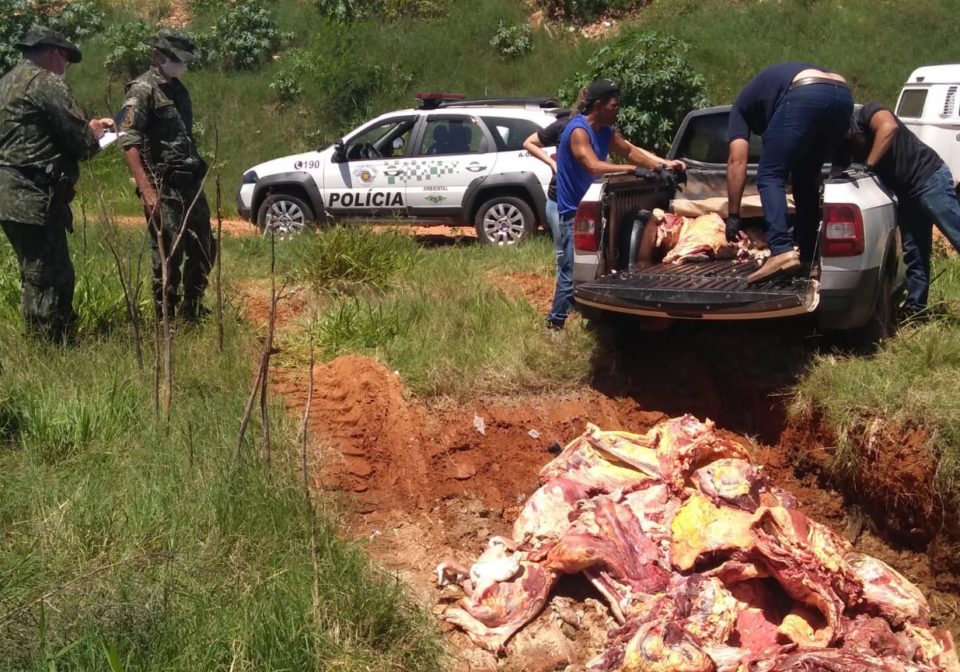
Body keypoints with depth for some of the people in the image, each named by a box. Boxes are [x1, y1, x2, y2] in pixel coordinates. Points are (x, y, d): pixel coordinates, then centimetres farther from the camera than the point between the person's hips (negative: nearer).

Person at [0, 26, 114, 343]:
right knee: (50, 278, -6)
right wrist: (92, 135, 10)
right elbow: (83, 142, -13)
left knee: (36, 275, 18)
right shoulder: (47, 83, -10)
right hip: (33, 198, -10)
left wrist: (88, 126, 23)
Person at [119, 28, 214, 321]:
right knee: (169, 253, -5)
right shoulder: (143, 90, -10)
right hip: (163, 187, -8)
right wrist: (147, 190, -23)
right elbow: (128, 142, -17)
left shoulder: (178, 89, 15)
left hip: (191, 183, 8)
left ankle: (192, 310, 28)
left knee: (204, 250, 13)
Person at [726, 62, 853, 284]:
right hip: (843, 96, 7)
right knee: (807, 178, 21)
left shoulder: (743, 104, 27)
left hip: (805, 96, -6)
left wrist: (733, 215, 17)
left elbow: (737, 161, 15)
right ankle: (809, 256, 19)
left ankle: (782, 251, -15)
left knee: (770, 177, 3)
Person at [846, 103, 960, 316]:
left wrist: (868, 165, -25)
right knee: (914, 255, 9)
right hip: (906, 193, 9)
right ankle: (915, 309, 12)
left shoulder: (866, 113, -8)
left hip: (929, 177, -9)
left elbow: (889, 127, -28)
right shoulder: (849, 144, 14)